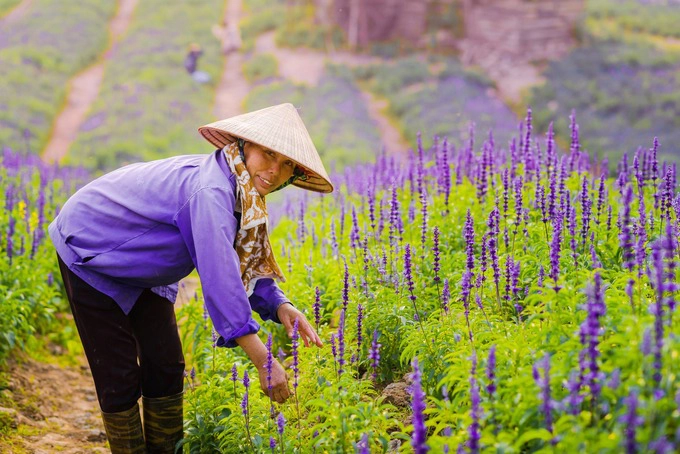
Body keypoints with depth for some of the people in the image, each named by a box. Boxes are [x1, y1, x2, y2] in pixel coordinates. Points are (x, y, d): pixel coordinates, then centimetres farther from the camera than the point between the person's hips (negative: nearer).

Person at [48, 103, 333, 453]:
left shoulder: (244, 194, -9)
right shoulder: (210, 191, -38)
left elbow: (249, 263, 0)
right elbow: (219, 279, -42)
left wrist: (280, 307, -20)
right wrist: (264, 363, -42)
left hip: (140, 270, 9)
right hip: (88, 252, -8)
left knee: (166, 367, 7)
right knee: (119, 376, -5)